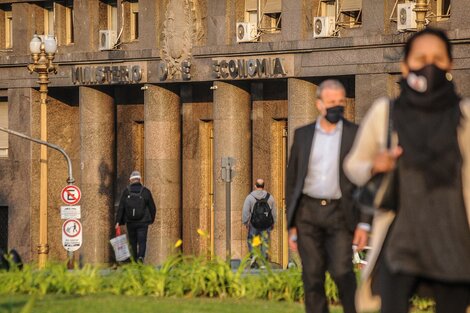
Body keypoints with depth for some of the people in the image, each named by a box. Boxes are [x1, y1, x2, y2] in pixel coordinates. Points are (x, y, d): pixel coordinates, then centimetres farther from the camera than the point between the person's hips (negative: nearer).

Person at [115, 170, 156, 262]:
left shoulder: (126, 191, 0)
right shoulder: (145, 192, -1)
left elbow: (121, 208, -4)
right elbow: (152, 207, 6)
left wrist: (118, 221, -3)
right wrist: (151, 219, 21)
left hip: (130, 223, 1)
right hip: (143, 222, -1)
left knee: (133, 242, 11)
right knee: (142, 241, -2)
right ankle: (141, 257, -26)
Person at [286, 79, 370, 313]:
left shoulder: (356, 134, 2)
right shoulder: (303, 135, 9)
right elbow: (292, 179, 12)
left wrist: (364, 223, -6)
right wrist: (291, 225, 8)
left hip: (339, 213, -2)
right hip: (308, 213, 2)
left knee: (342, 272, -13)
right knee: (312, 278, 1)